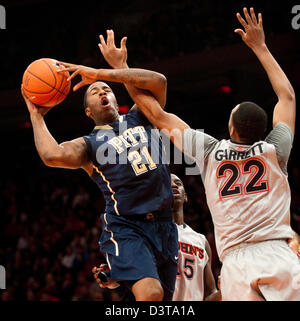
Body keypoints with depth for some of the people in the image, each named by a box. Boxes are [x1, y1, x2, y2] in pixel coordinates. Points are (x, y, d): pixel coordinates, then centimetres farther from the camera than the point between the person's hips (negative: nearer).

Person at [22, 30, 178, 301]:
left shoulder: (139, 119, 16)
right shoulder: (88, 144, 5)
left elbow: (158, 82, -4)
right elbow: (53, 155, -19)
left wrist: (117, 68, 0)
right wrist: (36, 117, -5)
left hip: (164, 224, 5)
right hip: (126, 227, -5)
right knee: (150, 293, -29)